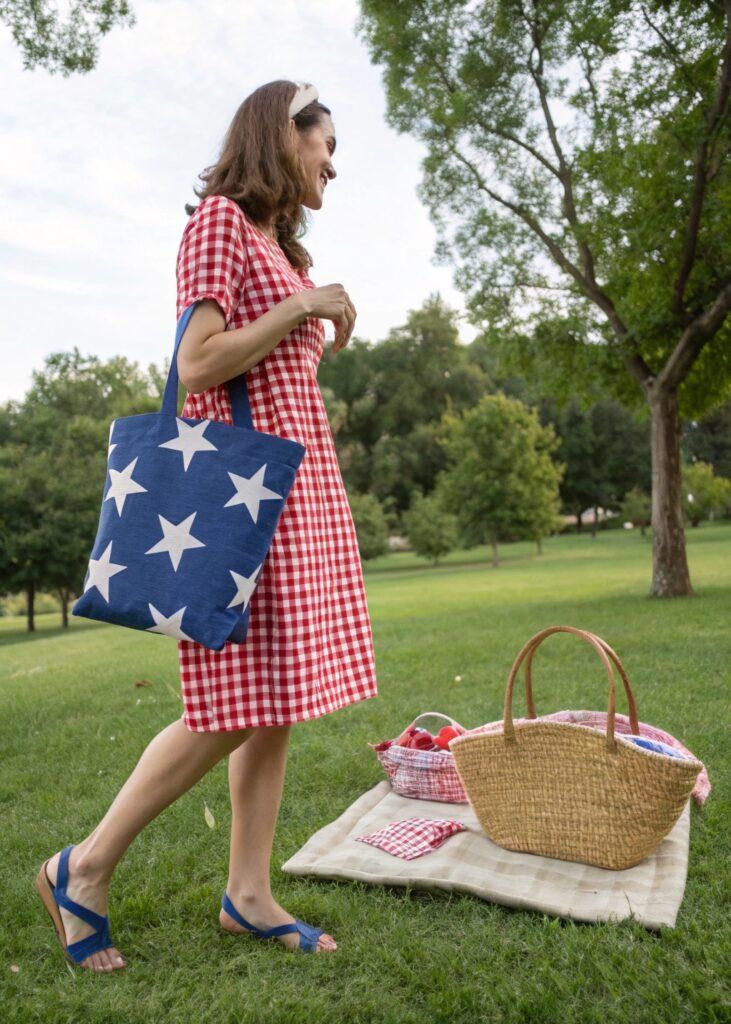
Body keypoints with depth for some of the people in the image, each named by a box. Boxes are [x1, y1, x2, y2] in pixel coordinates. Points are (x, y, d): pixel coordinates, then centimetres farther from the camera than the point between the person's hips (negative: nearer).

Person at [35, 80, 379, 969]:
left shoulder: (280, 245, 24)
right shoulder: (220, 218, -3)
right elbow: (197, 367, -14)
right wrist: (302, 308, -9)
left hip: (301, 479, 9)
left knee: (279, 703, 6)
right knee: (234, 709, -7)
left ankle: (247, 894, 18)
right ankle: (83, 871, 12)